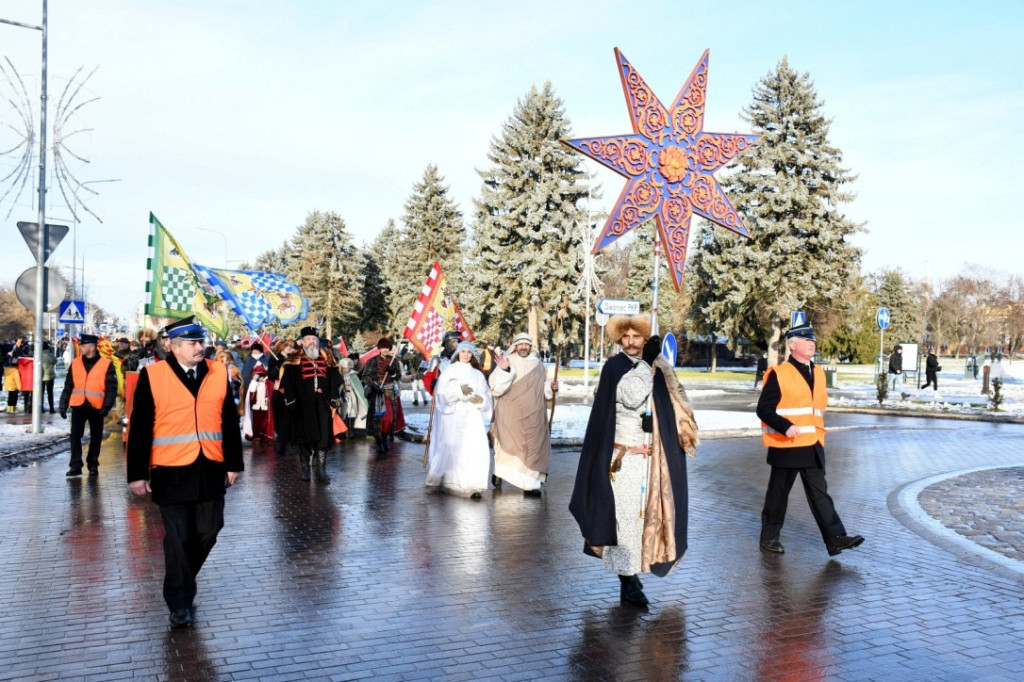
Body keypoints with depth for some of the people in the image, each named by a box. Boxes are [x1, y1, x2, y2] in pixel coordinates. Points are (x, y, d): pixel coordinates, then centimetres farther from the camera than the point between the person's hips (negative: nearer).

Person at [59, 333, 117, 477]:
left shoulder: (106, 364, -4)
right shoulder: (75, 363, 7)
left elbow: (111, 388, -6)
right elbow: (68, 386, 11)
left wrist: (106, 406, -15)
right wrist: (63, 405, 6)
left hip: (96, 407, -2)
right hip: (78, 406, 3)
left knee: (96, 437, 9)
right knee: (75, 436, -2)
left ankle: (93, 465, 21)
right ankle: (75, 466, 2)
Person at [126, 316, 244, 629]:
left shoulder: (219, 373, 5)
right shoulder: (152, 376, -4)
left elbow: (230, 422, 9)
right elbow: (140, 429, -3)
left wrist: (233, 463, 8)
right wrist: (137, 473, -4)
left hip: (211, 470, 3)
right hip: (172, 471, -3)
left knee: (207, 532, 11)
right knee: (178, 537, 2)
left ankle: (184, 579, 37)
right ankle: (180, 601, 16)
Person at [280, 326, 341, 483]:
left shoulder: (327, 358, 10)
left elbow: (335, 380, 12)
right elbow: (287, 382, -2)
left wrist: (334, 398, 3)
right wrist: (290, 401, -10)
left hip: (322, 406, 1)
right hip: (303, 406, -1)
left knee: (322, 438, -4)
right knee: (304, 438, 6)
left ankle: (321, 471, 0)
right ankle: (306, 469, 18)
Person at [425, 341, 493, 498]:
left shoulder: (477, 374, 17)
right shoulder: (449, 371, 8)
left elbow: (485, 396, 13)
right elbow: (443, 392, -5)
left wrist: (479, 399, -10)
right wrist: (459, 390, -21)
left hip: (472, 416, 2)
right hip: (453, 416, -2)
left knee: (476, 448, -13)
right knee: (451, 448, -3)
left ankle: (472, 485, -13)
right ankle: (448, 482, 15)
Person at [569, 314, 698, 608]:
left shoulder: (655, 371, 8)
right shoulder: (614, 368, -8)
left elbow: (668, 411, 16)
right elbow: (631, 397, -25)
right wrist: (646, 362, -23)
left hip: (647, 459, 5)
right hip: (621, 458, -5)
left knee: (640, 515, 12)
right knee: (625, 517, -7)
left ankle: (630, 571, 25)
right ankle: (629, 581, -4)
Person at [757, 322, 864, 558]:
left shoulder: (818, 373, 11)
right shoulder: (778, 374, -10)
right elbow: (763, 409, -13)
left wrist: (819, 432, 18)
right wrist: (785, 427, -25)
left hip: (813, 447, 6)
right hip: (786, 447, -6)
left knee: (820, 493, 5)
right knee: (778, 494, 6)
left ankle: (835, 538, 6)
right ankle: (769, 538, 19)